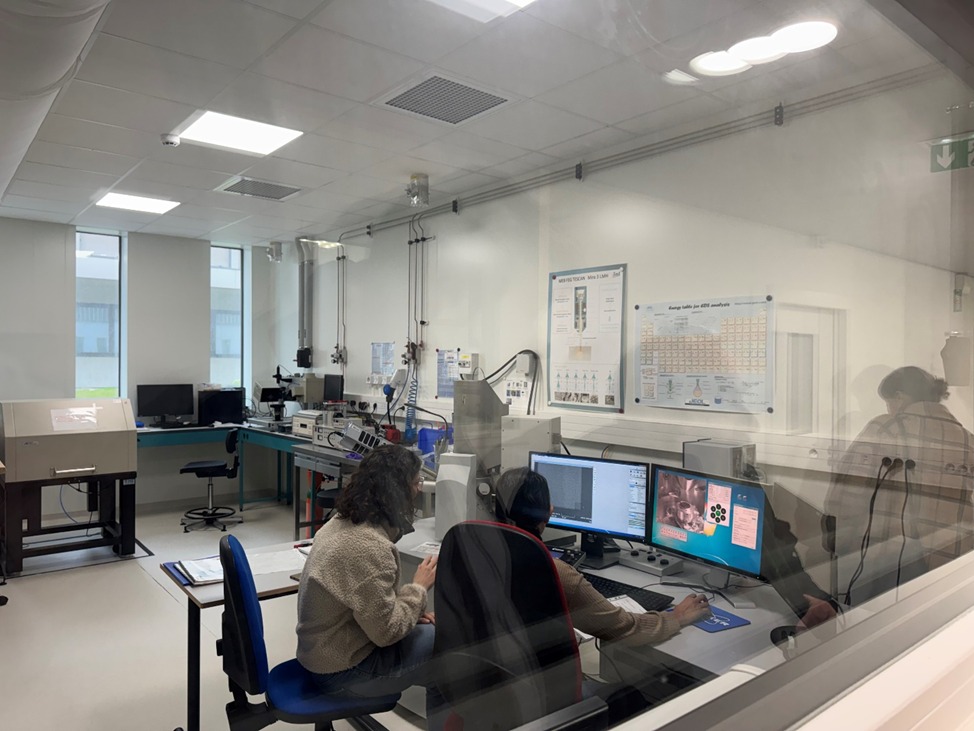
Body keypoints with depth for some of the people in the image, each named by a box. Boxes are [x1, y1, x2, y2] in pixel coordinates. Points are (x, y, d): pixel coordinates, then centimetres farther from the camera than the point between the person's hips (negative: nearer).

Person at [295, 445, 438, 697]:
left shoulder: (342, 522, -1)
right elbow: (387, 632, -23)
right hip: (343, 670, -9)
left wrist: (410, 609, 2)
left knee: (430, 629, 15)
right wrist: (419, 587, -11)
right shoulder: (370, 547, -29)